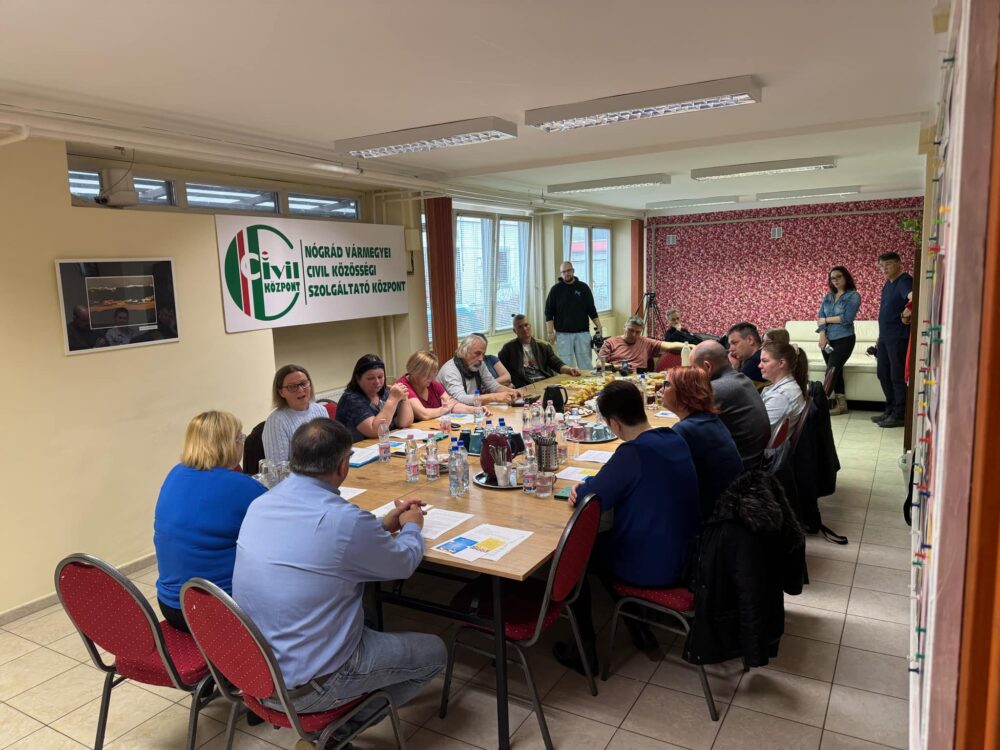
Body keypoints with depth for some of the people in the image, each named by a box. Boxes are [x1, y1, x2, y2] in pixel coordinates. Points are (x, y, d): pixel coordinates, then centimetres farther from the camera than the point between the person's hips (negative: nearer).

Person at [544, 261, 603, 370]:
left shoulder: (583, 287, 7)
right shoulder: (556, 289, 3)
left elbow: (591, 310, 11)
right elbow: (549, 313, 2)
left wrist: (598, 326, 0)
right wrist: (550, 332, -6)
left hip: (582, 332, 1)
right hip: (563, 333, -1)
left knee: (586, 365, 3)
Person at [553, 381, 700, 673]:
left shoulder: (633, 453, -27)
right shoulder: (675, 439, -1)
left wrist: (582, 488, -1)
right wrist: (592, 486, 2)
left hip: (651, 567, -8)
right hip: (682, 556, 8)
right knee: (600, 544, 27)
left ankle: (585, 651, 19)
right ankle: (639, 629, 29)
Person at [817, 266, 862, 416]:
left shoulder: (853, 296, -4)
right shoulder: (828, 296, 12)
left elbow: (847, 318, -16)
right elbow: (820, 317, 4)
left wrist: (826, 320, -6)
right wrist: (822, 335, -10)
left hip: (844, 340, -5)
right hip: (828, 340, 6)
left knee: (831, 372, -10)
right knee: (835, 373, 8)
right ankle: (841, 405, 14)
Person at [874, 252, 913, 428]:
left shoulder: (905, 281, -11)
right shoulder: (887, 285, 17)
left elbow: (911, 295, -33)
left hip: (898, 337, -9)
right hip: (885, 337, 9)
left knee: (898, 376, -3)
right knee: (882, 373, 14)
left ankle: (899, 415, 5)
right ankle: (890, 410, 25)